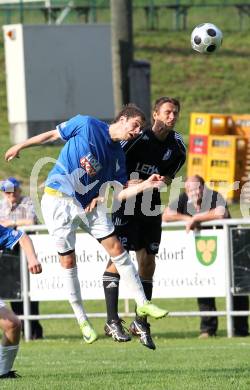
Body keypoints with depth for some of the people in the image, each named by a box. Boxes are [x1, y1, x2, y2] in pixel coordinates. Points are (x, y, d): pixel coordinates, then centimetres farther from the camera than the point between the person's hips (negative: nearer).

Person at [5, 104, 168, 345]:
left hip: (89, 204, 5)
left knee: (116, 248, -4)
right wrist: (20, 147, 10)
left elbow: (119, 193, 1)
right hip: (58, 200, -5)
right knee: (68, 261, -2)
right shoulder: (86, 124, -7)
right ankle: (81, 320, 10)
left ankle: (142, 303, 4)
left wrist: (146, 185, -15)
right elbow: (53, 135, 4)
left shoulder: (117, 155, 5)